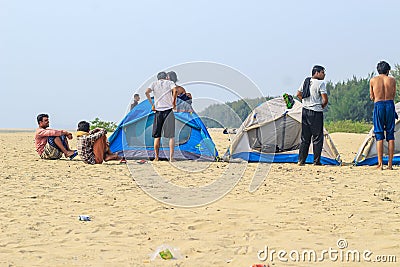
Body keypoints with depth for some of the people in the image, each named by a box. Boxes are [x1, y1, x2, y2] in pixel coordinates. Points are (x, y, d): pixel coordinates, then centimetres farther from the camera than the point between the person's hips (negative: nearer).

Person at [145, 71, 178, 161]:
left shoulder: (154, 83, 9)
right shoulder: (170, 83, 5)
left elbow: (147, 92, -8)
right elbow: (175, 90, -16)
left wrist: (152, 104, 1)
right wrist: (174, 102, -4)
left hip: (158, 111, 2)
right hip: (169, 110, -2)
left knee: (157, 136, 10)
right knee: (171, 136, 1)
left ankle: (156, 157, 12)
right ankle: (171, 157, -5)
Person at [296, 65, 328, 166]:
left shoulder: (306, 81, 9)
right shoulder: (320, 83, -12)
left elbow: (299, 94, 16)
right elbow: (325, 100, -17)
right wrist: (322, 107, 2)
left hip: (305, 111, 7)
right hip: (316, 113, -7)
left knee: (305, 137, 12)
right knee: (317, 138, 1)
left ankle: (301, 160, 12)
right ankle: (316, 161, 1)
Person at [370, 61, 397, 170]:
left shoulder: (373, 80, 3)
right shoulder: (392, 80, 5)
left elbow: (372, 97, 11)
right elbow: (393, 96, 12)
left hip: (378, 105, -1)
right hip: (390, 104, 1)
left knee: (379, 136, 1)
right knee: (390, 135, 6)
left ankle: (380, 164, -4)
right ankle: (390, 164, 4)